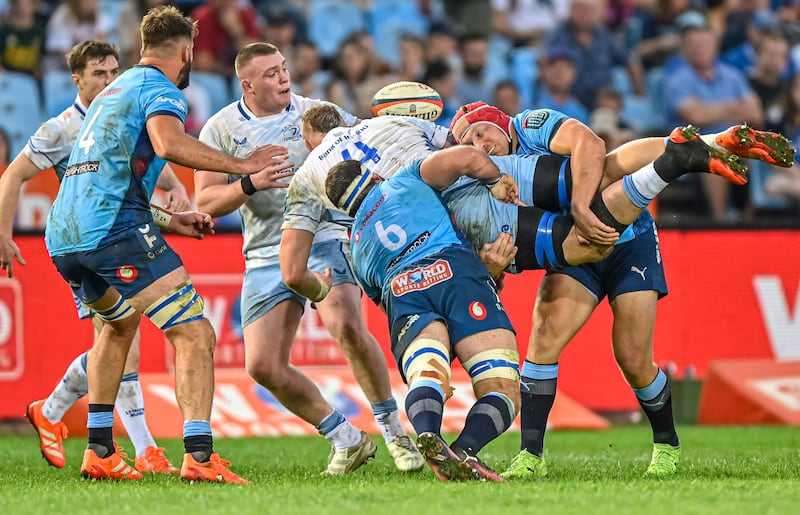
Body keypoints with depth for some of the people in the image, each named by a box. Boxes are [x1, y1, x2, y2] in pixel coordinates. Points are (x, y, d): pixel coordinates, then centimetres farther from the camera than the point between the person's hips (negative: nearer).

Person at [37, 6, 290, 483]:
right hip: (115, 231, -9)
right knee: (195, 334, -10)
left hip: (64, 236, 9)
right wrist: (240, 164, -15)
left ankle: (99, 451, 29)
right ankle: (199, 455, -25)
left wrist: (170, 221, 39)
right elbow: (168, 143, -23)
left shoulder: (113, 91, 28)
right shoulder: (159, 89, 1)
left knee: (119, 323, 33)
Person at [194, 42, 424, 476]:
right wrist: (251, 183, -19)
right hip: (266, 255, 2)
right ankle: (346, 440, 9)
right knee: (263, 366, -8)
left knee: (347, 326, -28)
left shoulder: (315, 113, 3)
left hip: (324, 239, -2)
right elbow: (206, 203, -3)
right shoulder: (221, 129, 2)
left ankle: (392, 429, -10)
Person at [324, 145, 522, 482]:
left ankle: (429, 436, -57)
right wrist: (496, 182, 33)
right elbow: (466, 158, 14)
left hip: (399, 292, 3)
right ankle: (463, 451, -39)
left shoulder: (358, 246, 37)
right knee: (501, 390, -8)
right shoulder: (406, 180, 29)